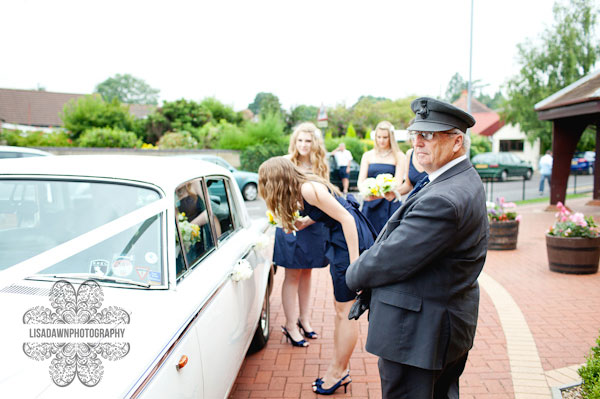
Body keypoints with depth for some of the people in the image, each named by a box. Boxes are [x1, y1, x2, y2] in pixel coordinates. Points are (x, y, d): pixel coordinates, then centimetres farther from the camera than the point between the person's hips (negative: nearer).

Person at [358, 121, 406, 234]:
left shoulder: (399, 156, 4)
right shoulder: (367, 155, 11)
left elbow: (397, 183, -6)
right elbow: (361, 180, 3)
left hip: (390, 205, -2)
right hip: (369, 204, 2)